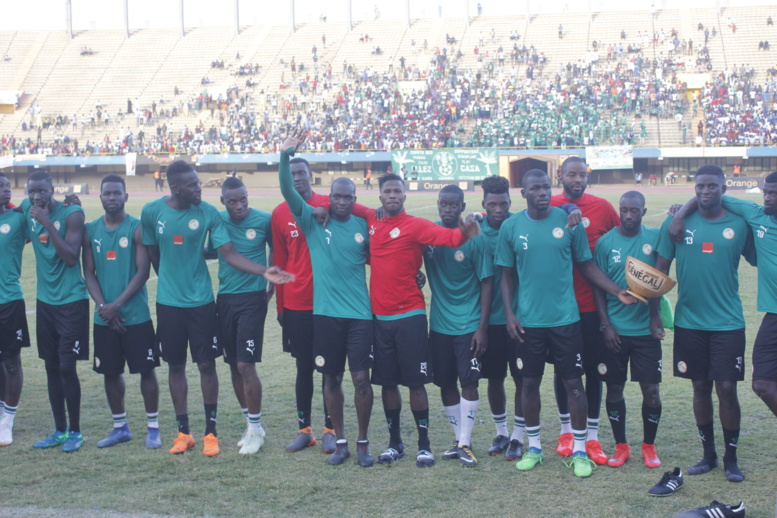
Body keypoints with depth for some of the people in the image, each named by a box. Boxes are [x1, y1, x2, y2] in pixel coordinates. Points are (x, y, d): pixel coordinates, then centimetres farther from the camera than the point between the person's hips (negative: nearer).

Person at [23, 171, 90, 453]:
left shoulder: (71, 214, -14)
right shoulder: (27, 209, 3)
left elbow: (71, 258, -22)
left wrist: (47, 223, -25)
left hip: (71, 302, -6)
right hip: (45, 301, 6)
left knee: (66, 367, -5)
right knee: (51, 367, 10)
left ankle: (75, 432, 8)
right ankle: (60, 430, 21)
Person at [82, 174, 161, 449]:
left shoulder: (137, 228, -5)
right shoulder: (90, 230, 6)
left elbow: (143, 272, -9)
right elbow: (89, 273, 6)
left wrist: (116, 305, -14)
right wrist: (102, 306, -8)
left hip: (136, 315, -4)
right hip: (104, 316, 4)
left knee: (146, 370, 0)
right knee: (110, 372, 11)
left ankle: (153, 427, 11)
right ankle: (120, 427, 24)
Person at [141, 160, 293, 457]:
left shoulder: (208, 213, -8)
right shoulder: (152, 211, -6)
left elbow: (229, 253, -11)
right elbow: (153, 254, 8)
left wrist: (263, 272, -23)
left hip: (201, 301, -1)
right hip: (168, 302, 1)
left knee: (206, 364, 3)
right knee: (175, 365, 9)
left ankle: (211, 433, 14)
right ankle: (183, 432, 21)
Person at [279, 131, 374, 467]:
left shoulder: (363, 226, 5)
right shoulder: (313, 220, 2)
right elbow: (287, 191, -9)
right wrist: (285, 156, -21)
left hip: (360, 313, 0)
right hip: (325, 313, 0)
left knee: (361, 377, -2)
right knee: (331, 379, 8)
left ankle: (363, 442, 13)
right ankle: (340, 442, 21)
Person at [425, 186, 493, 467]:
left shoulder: (475, 239, -9)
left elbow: (487, 283, -7)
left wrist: (482, 327, -11)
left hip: (469, 325, -4)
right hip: (439, 324, 4)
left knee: (469, 382, -5)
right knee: (446, 383, 8)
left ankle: (466, 443, 4)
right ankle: (459, 440, 22)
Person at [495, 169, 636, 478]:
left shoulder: (568, 222, -1)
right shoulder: (511, 227, 1)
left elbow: (587, 266, 6)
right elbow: (507, 276, 7)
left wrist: (619, 292, -4)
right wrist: (509, 314, -2)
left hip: (565, 318, -1)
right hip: (528, 321, 1)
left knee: (573, 382, 2)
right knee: (530, 382, 9)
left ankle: (579, 449, 14)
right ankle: (534, 447, 24)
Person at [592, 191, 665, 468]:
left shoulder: (655, 237, -1)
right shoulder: (605, 242, -1)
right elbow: (598, 287, 2)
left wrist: (656, 316, -3)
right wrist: (606, 326, -4)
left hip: (646, 328, 0)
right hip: (614, 328, 0)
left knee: (651, 390, 1)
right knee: (614, 388, 6)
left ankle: (649, 446, 18)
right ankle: (621, 446, 21)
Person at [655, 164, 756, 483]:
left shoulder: (739, 225, -1)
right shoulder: (678, 222, 0)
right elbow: (660, 268, 3)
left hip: (727, 322, -1)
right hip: (689, 322, 1)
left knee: (726, 388, -3)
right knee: (701, 387, 10)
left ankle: (731, 459, 12)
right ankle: (708, 454, 23)